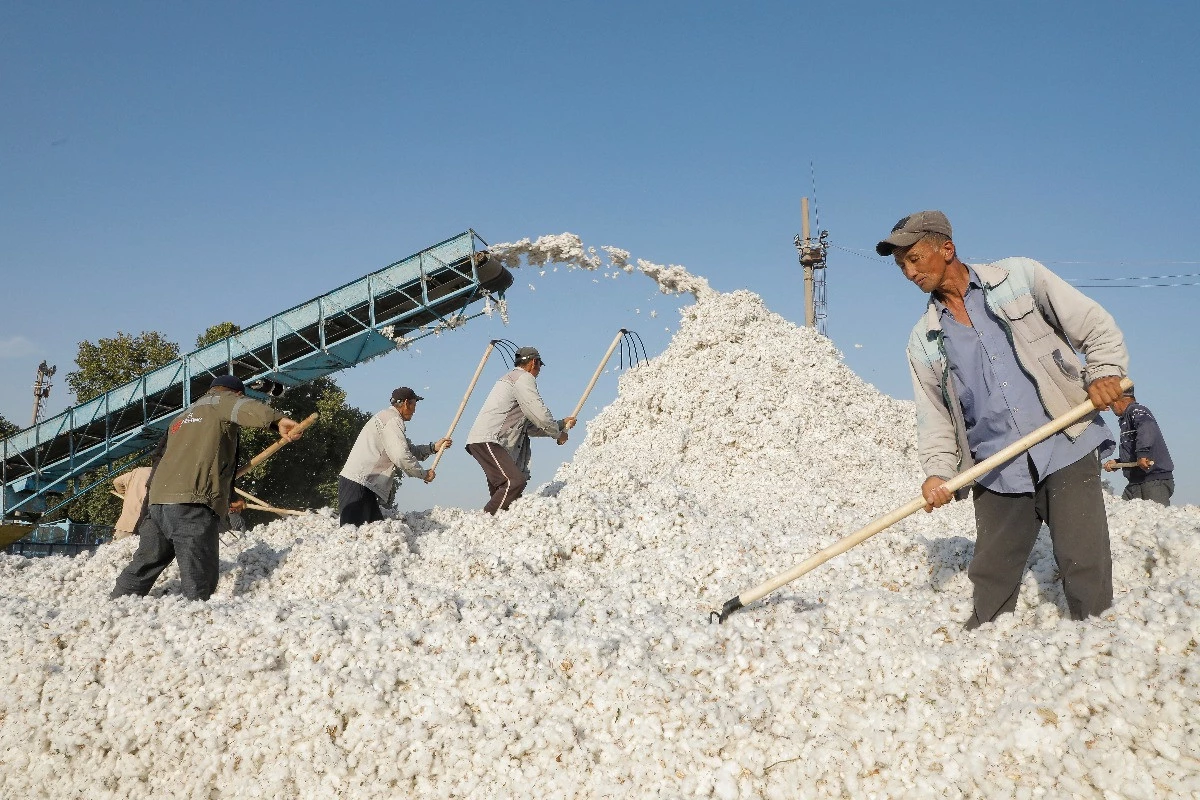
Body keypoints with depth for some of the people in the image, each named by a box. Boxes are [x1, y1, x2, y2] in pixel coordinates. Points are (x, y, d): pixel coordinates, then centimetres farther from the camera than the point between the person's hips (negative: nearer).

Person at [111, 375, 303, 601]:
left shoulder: (183, 416, 33)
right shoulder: (222, 400, 9)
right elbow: (243, 407, -15)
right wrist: (277, 420, -34)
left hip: (159, 498, 8)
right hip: (192, 503, -8)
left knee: (145, 566, 21)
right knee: (199, 582, -10)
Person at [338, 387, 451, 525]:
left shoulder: (387, 417, 24)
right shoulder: (392, 420, -10)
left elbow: (408, 450, 28)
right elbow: (401, 456, -19)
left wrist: (433, 447, 19)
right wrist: (424, 474, -6)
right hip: (357, 485, -11)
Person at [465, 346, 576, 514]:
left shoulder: (511, 378, 31)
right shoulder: (524, 378, -1)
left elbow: (530, 427, 29)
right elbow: (540, 414, -10)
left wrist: (562, 424, 30)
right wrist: (559, 434, 6)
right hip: (487, 441, -11)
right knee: (515, 481, -22)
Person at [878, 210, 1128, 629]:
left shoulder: (1019, 276, 3)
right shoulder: (924, 340, 11)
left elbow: (1096, 327, 5)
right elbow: (934, 417, 10)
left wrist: (1103, 373, -11)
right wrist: (937, 471, -4)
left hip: (1067, 451, -3)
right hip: (997, 475, 3)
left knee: (1085, 567, -5)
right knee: (990, 579, 5)